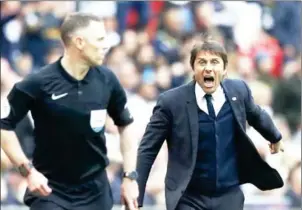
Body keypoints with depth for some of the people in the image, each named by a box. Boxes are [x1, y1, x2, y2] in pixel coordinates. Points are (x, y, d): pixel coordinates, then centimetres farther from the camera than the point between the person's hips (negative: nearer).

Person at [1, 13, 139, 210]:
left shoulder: (106, 80, -3)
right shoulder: (38, 84, -15)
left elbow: (125, 125, 11)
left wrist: (130, 176, 4)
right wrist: (28, 170, -16)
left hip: (95, 190, 4)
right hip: (49, 189, -4)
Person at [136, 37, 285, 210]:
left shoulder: (238, 91, -2)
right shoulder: (172, 101, -12)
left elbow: (256, 114, 21)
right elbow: (147, 150, -7)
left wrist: (276, 137, 40)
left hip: (229, 196, 3)